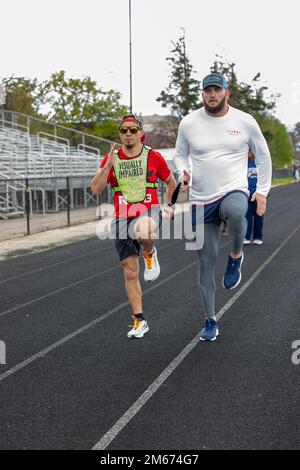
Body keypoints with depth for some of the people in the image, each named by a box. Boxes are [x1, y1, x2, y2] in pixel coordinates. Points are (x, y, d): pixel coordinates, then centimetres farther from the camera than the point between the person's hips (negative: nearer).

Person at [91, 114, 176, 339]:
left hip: (149, 212, -3)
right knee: (130, 273, 5)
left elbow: (171, 182, 18)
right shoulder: (111, 159, 5)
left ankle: (150, 254, -6)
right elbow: (96, 190, -5)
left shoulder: (153, 157, 2)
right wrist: (108, 165, -16)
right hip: (122, 217, 3)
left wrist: (170, 205, 11)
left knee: (144, 232, -42)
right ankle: (139, 320, 18)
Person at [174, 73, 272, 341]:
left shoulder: (245, 121, 0)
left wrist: (263, 190, 4)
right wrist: (183, 174, -6)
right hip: (202, 202, 2)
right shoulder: (189, 123, 2)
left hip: (234, 191, -2)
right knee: (207, 263, 4)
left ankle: (236, 256, -9)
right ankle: (211, 321, 20)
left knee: (235, 211, -41)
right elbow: (180, 154, 15)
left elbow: (263, 156, 11)